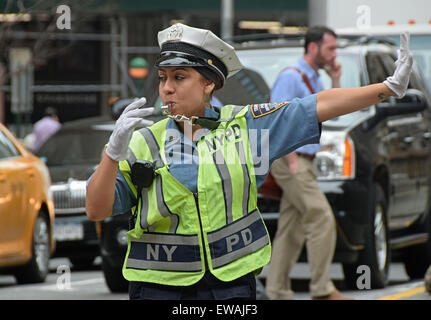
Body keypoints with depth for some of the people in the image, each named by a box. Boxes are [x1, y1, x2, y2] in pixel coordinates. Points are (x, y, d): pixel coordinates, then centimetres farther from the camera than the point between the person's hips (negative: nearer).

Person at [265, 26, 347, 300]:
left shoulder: (315, 80, 18)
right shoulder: (291, 77, -11)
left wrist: (336, 81, 13)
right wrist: (292, 161, -20)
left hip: (305, 161, 10)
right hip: (292, 161, -10)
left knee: (292, 228, 9)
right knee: (322, 219, -15)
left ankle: (278, 291, 11)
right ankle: (322, 289, -13)